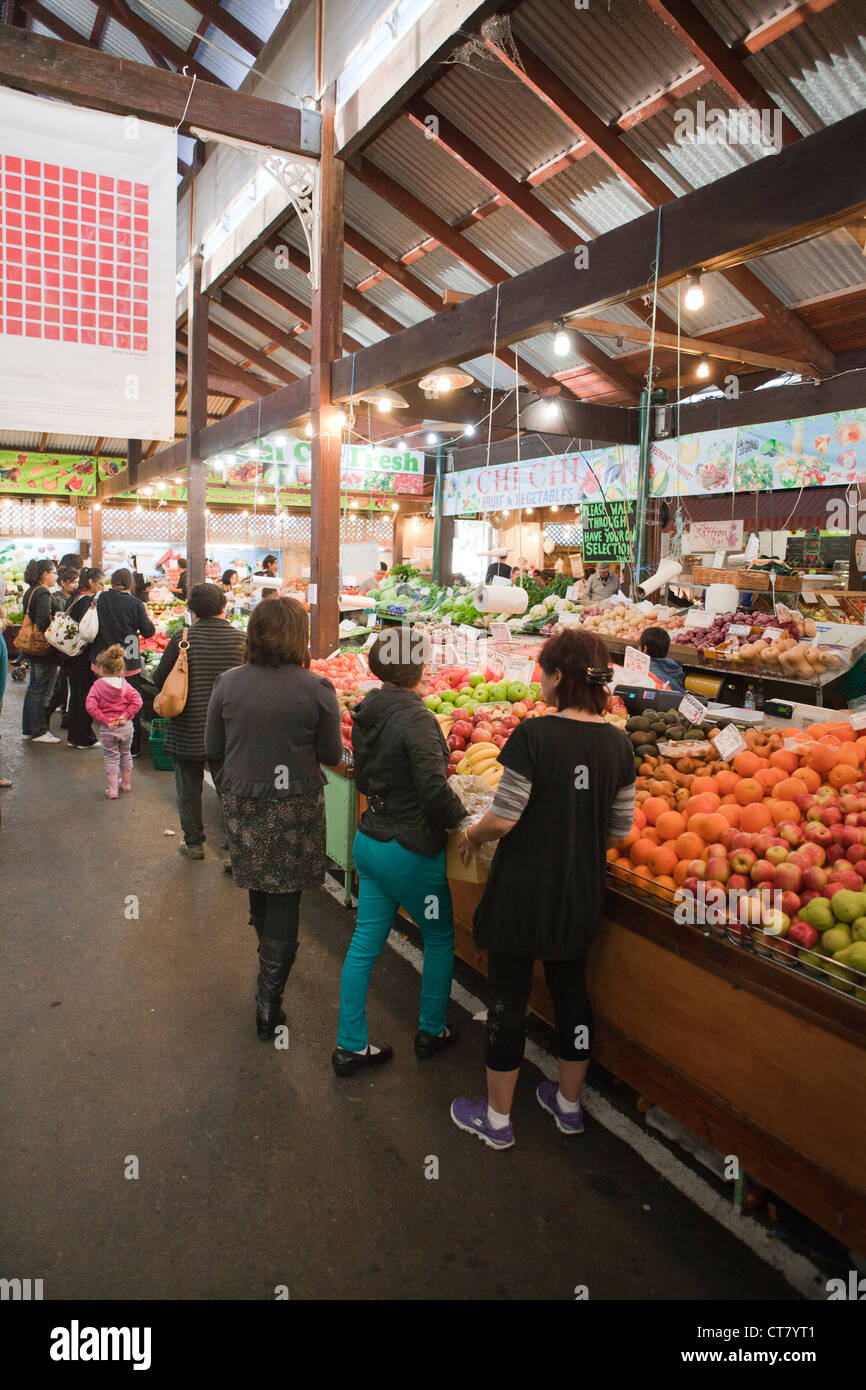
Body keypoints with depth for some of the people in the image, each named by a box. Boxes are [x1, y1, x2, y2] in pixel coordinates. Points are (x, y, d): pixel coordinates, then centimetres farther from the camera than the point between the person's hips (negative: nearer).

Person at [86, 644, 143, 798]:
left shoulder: (97, 686, -7)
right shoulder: (125, 684, 0)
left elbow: (91, 706, -17)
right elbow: (137, 701, -8)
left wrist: (105, 720, -13)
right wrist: (126, 715, -7)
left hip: (107, 729, -3)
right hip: (126, 726, 3)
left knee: (111, 757, 7)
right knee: (126, 754, 20)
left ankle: (112, 789, 7)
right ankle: (127, 784, 33)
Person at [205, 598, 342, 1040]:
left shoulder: (227, 683, -7)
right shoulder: (316, 689, -15)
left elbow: (213, 749, 2)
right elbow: (331, 755, -6)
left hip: (242, 802, 3)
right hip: (295, 806, -3)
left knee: (259, 887, 26)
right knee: (284, 900, 8)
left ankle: (269, 957, 53)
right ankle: (268, 1004, 13)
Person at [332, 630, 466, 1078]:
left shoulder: (366, 713, 2)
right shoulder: (415, 719, -22)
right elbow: (435, 794, -25)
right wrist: (462, 816, -8)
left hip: (369, 840, 7)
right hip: (409, 851, -7)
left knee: (365, 942, 14)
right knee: (440, 938, 16)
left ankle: (350, 1045, 24)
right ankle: (431, 1032, 32)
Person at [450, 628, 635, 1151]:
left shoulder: (534, 735, -20)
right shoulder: (618, 743, -3)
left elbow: (503, 818, -20)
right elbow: (620, 829, 3)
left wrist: (472, 834, 0)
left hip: (524, 889, -5)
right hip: (581, 893, 5)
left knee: (508, 995, 10)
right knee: (572, 990, 20)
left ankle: (497, 1118, 25)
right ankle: (569, 1104, 39)